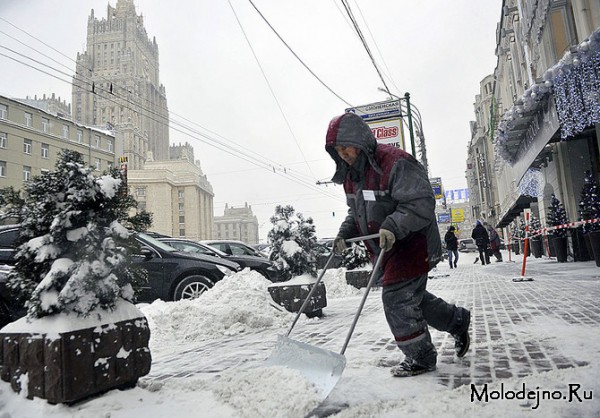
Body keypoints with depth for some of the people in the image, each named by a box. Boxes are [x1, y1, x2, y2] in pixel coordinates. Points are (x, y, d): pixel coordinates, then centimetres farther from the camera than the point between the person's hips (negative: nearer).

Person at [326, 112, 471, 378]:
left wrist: (393, 226, -38)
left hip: (411, 245, -9)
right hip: (384, 251, 9)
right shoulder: (350, 174, 8)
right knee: (411, 297, 19)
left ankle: (420, 358, 18)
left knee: (397, 300, -5)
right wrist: (345, 234, 2)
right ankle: (458, 321, 43)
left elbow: (422, 203, -26)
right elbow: (356, 212, 18)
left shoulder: (395, 163, -21)